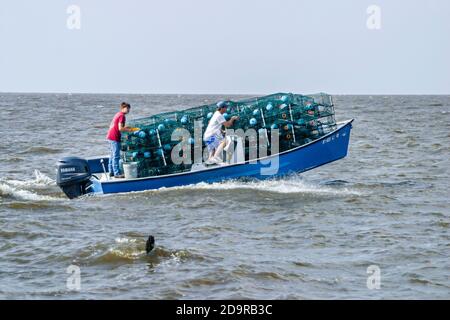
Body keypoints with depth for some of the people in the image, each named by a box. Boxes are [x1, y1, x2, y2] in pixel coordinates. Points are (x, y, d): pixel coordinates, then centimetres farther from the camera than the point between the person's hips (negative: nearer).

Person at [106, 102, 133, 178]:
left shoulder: (118, 114, 17)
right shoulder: (122, 116, -13)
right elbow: (120, 129, -20)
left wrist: (125, 127, 17)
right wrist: (128, 130, -5)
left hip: (110, 136, 10)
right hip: (115, 138, -10)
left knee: (113, 155, 16)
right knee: (116, 156, -6)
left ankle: (111, 172, 22)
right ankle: (117, 173, -4)